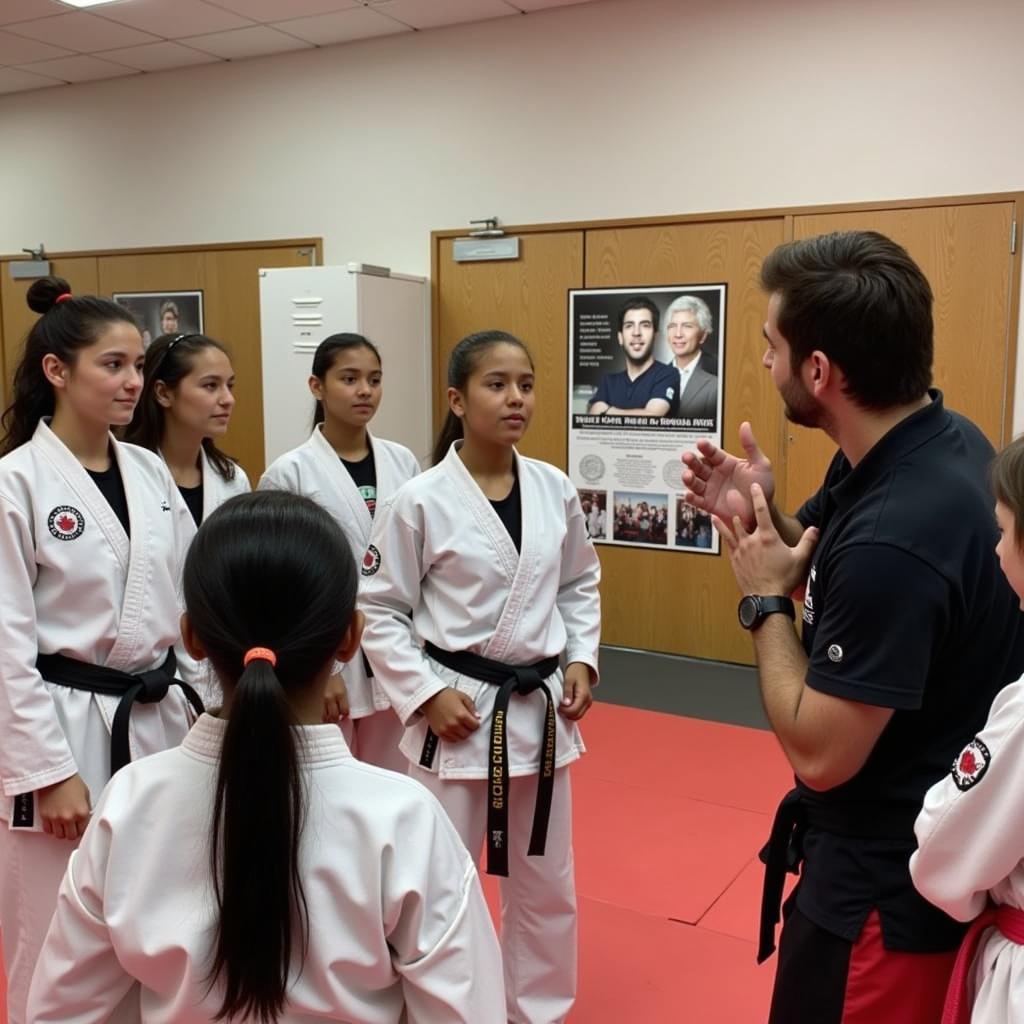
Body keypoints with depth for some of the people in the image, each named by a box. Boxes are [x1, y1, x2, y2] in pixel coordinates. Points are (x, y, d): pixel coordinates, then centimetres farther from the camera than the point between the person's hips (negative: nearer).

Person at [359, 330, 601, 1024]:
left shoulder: (556, 490, 0)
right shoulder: (419, 502, -13)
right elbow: (379, 612, -7)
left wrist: (581, 661, 1)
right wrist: (427, 693, -13)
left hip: (541, 710, 4)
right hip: (459, 711, -4)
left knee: (546, 883, 19)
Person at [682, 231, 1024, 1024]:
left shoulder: (896, 536, -35)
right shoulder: (940, 440, -5)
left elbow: (819, 753, -27)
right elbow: (851, 575, 9)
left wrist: (765, 598, -16)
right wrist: (766, 517, -8)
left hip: (888, 880, -9)